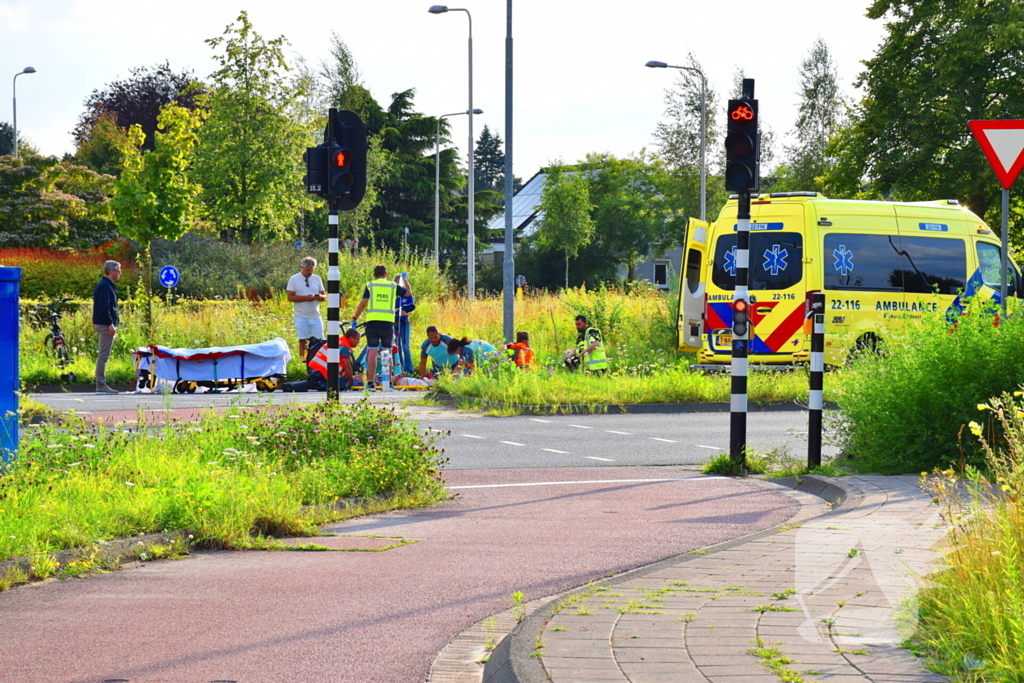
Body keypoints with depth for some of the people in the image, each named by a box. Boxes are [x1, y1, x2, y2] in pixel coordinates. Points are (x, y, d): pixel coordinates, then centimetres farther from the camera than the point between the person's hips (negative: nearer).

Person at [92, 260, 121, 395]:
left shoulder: (107, 285, 19)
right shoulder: (105, 286, -13)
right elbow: (104, 307, -21)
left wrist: (113, 323, 21)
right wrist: (110, 324, -23)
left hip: (107, 324, 11)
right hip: (105, 324, -11)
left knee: (103, 356, 11)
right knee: (103, 356, -10)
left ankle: (102, 385, 14)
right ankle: (101, 386, -11)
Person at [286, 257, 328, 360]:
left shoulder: (317, 278, 11)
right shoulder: (294, 279, 1)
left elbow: (324, 296, 14)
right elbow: (290, 297, -5)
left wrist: (320, 297, -10)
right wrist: (305, 298, -16)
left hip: (315, 316, 3)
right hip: (301, 317, -3)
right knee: (302, 341, -2)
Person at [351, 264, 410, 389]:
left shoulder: (370, 285, 6)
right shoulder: (393, 286, 10)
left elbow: (363, 303, -2)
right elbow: (408, 291, 26)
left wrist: (355, 318, 4)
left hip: (372, 322, -1)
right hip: (388, 323, 1)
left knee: (372, 352, 0)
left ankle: (370, 382, -3)